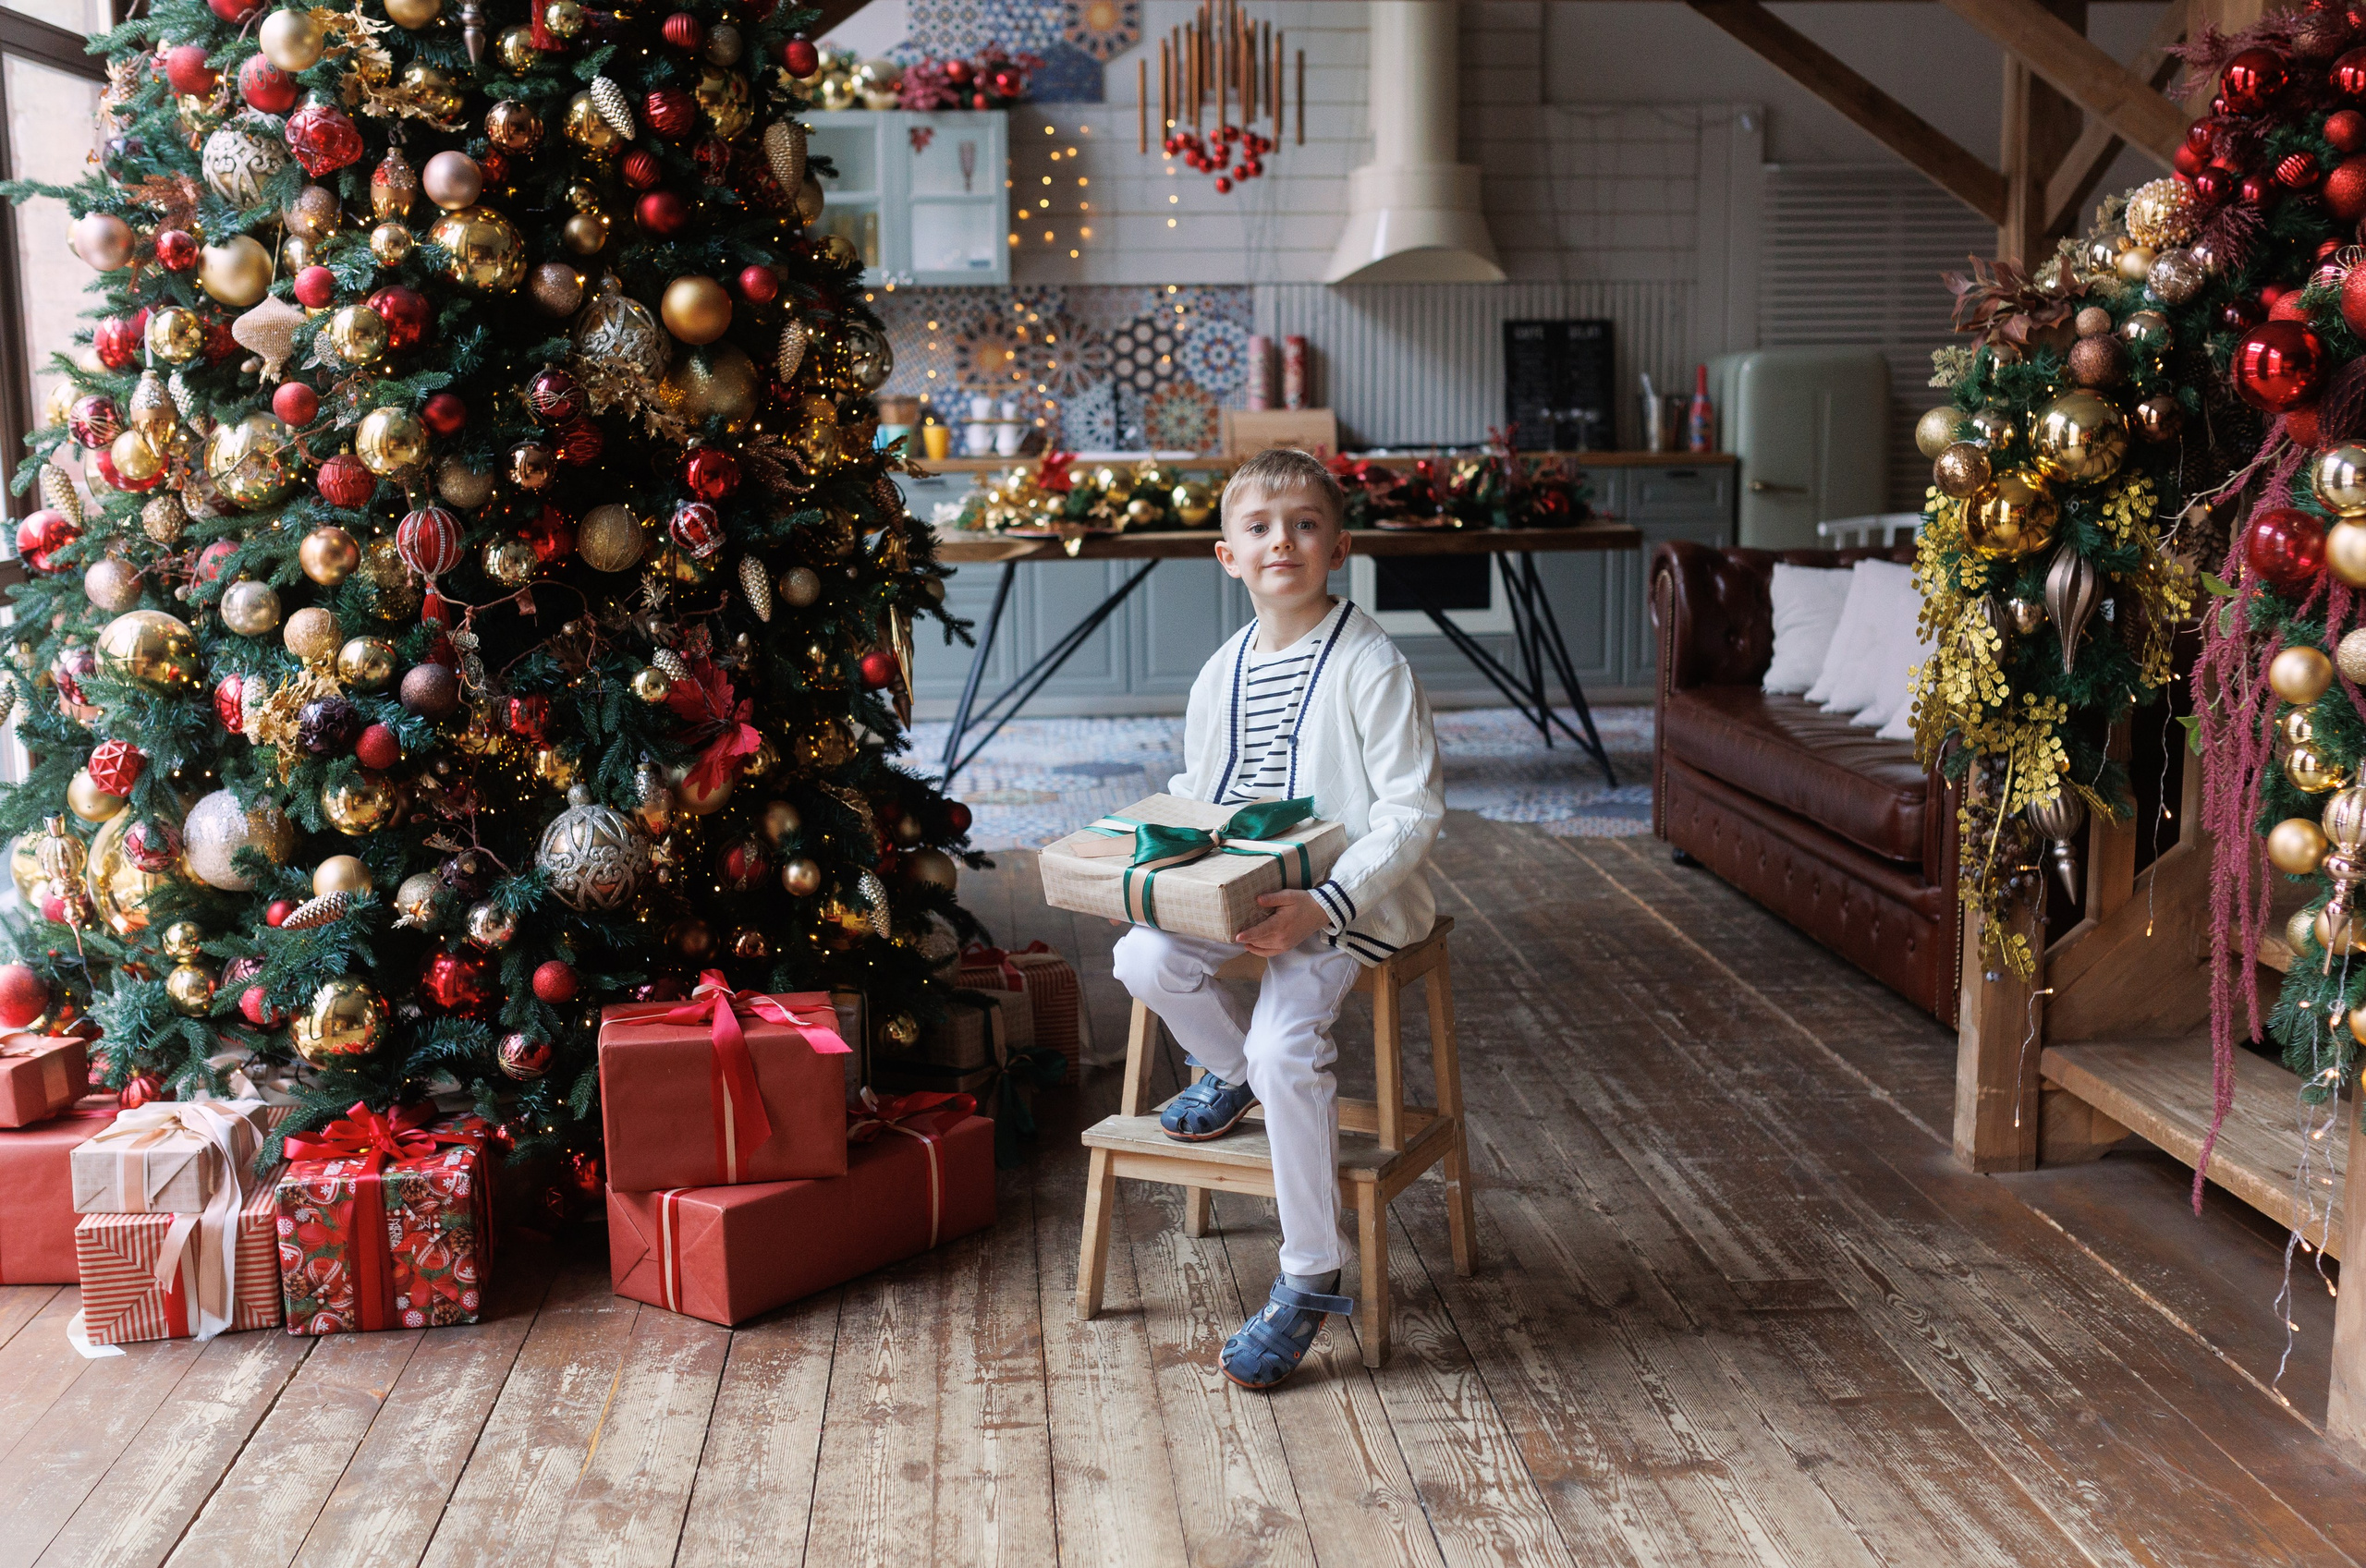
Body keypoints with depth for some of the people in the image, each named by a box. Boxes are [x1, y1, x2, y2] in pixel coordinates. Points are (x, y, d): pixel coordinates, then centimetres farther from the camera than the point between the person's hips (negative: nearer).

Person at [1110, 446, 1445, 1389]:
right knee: (1145, 960, -21)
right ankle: (1233, 1072, 13)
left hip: (1350, 897, -6)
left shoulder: (1371, 667, -12)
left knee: (1287, 1045, -25)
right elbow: (1193, 797, 18)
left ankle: (1310, 1278, -9)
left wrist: (1323, 905, -25)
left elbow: (1413, 814, -15)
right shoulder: (1220, 675, 8)